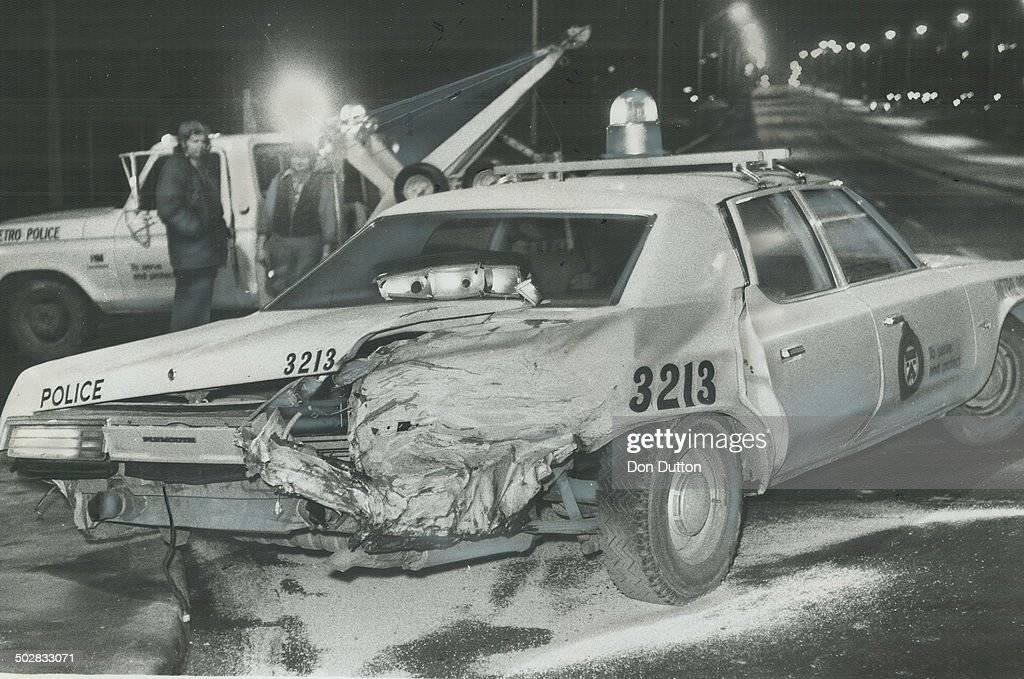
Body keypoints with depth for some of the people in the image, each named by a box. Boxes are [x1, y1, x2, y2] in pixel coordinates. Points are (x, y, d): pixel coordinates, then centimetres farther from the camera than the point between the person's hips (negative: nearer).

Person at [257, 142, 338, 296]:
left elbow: (328, 216, 2)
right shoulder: (278, 181, 7)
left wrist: (327, 249, -3)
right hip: (280, 242, 2)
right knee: (276, 288, -3)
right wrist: (260, 245, 3)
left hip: (309, 245, -2)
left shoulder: (322, 183, 1)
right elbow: (267, 212, 9)